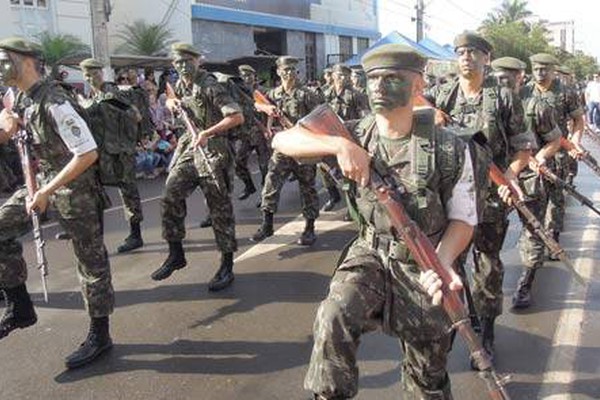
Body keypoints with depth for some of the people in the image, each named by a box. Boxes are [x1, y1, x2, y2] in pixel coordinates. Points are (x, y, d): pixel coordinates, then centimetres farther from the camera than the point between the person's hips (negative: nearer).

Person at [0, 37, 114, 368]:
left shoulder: (55, 103, -22)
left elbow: (88, 153, -27)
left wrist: (46, 191, -23)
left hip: (77, 189, -9)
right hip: (46, 182, 9)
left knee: (90, 260, 2)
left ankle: (99, 335, 16)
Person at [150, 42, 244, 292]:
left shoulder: (210, 86, -14)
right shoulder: (182, 84, 10)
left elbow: (237, 117, -21)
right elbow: (172, 100, 32)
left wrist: (206, 133, -26)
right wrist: (172, 102, 8)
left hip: (212, 151, -7)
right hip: (189, 148, 7)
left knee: (219, 209, -1)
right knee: (170, 197, 0)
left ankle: (227, 266, 8)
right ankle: (176, 254, 15)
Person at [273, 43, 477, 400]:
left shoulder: (449, 149, -14)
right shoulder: (356, 135, -6)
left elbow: (463, 218, -7)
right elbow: (282, 140, -12)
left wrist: (442, 261, -26)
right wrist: (340, 145, -29)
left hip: (425, 265, -1)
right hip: (371, 255, 2)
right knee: (333, 318, -28)